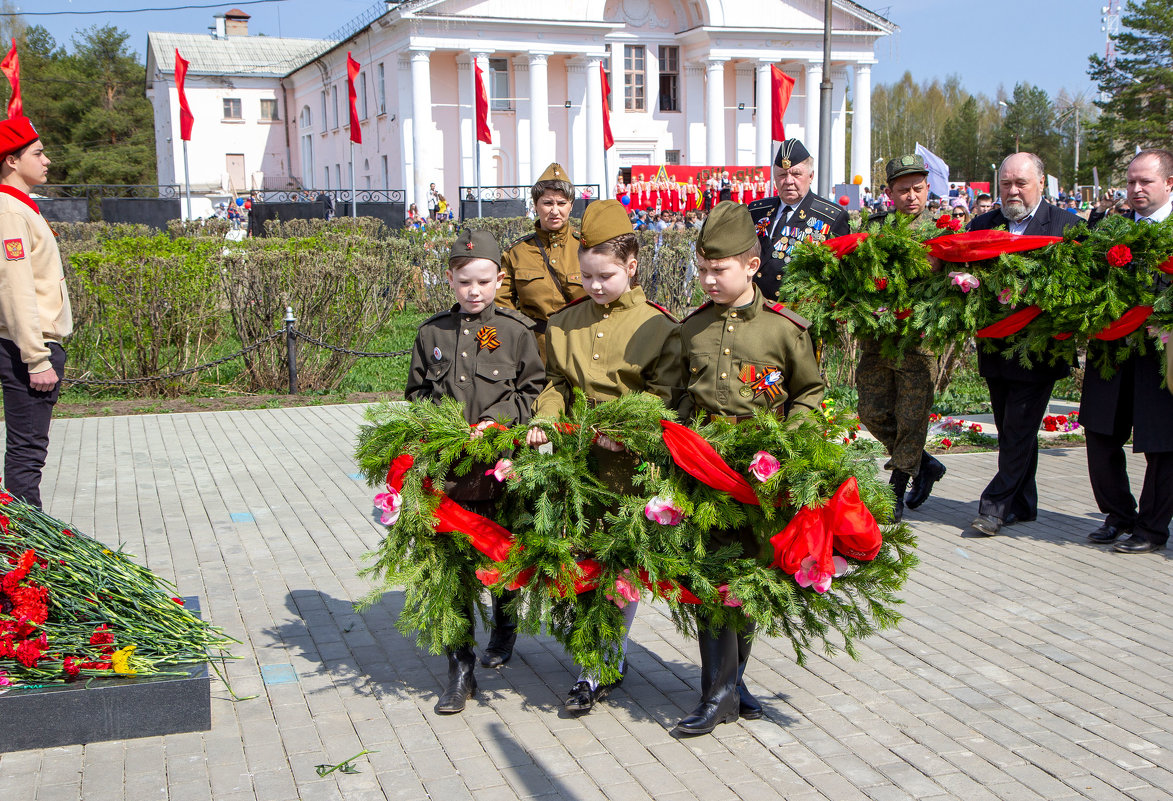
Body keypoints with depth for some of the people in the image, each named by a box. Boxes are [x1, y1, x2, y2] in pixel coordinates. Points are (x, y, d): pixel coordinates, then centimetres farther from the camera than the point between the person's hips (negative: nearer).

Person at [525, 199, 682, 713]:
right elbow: (557, 382, 14)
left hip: (629, 459, -3)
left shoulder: (658, 327, -3)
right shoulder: (565, 322, 11)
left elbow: (664, 396, -4)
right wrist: (545, 419, -6)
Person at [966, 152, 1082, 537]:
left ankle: (996, 506, 4)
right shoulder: (982, 224, 9)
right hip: (996, 349, 5)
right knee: (1010, 430, 13)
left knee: (1019, 430, -4)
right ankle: (1022, 505, 25)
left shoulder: (1067, 225, -2)